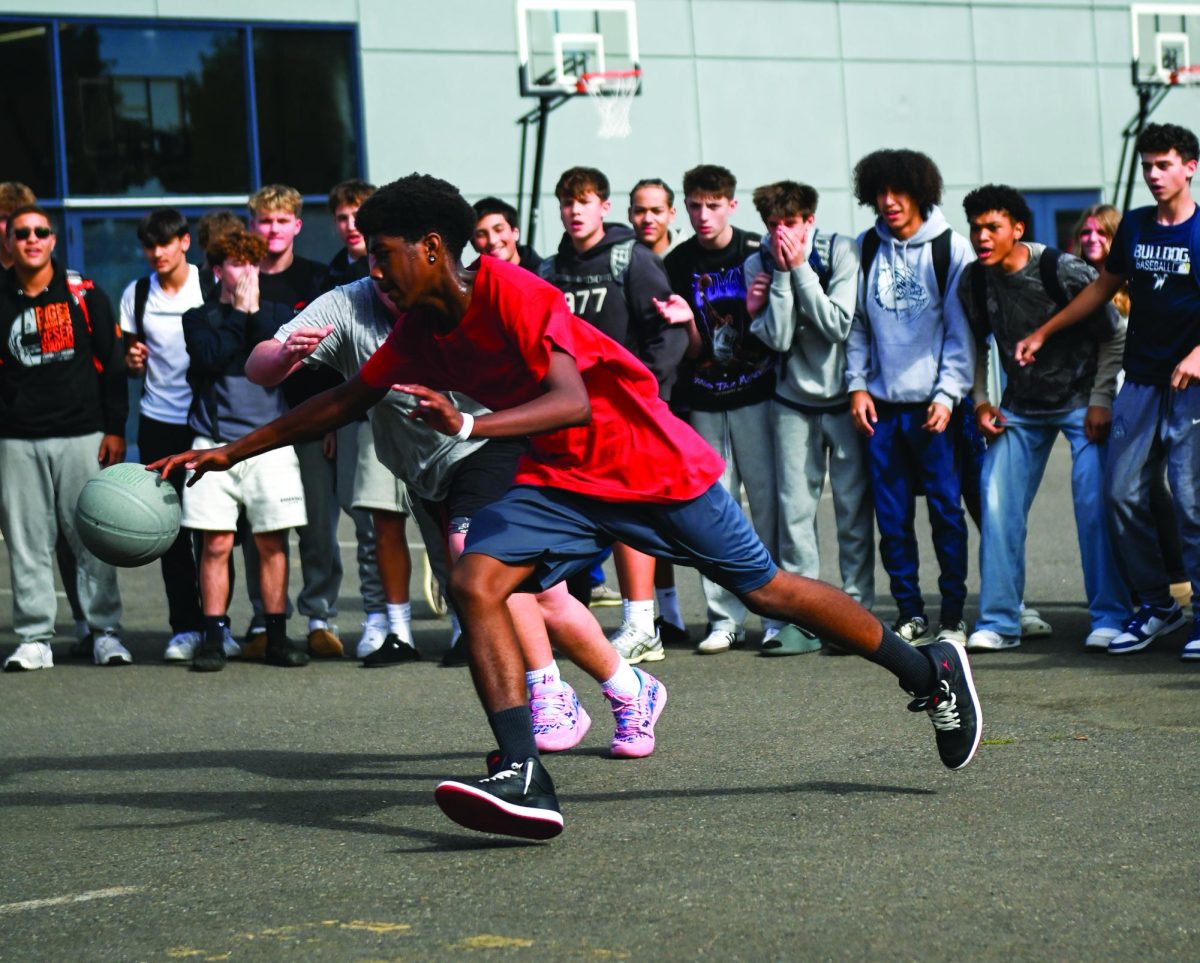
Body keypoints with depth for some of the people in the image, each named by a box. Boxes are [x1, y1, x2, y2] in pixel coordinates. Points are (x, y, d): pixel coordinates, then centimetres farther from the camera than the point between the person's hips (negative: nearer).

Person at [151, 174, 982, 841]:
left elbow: (572, 401, -33)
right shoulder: (419, 334, 2)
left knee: (766, 588, 2)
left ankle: (930, 671, 22)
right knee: (476, 580, -16)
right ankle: (525, 782, -24)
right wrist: (230, 453, 13)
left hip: (654, 465, -7)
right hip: (560, 480, 7)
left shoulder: (510, 293, -23)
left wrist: (468, 427, -46)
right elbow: (346, 402, 14)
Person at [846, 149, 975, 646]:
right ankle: (909, 614, 11)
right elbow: (856, 324, 15)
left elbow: (961, 330, -1)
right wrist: (857, 385, 5)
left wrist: (947, 395, -8)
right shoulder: (864, 249, 11)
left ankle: (953, 615, 4)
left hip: (932, 403, -3)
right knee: (892, 517, 3)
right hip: (880, 404, 3)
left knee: (946, 510, -3)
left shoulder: (951, 248, 1)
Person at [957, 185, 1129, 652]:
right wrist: (981, 401, 4)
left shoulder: (1066, 272, -18)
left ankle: (1109, 616, -2)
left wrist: (1101, 400, -13)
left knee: (1094, 502, -12)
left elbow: (1114, 337, -9)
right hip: (1020, 408, 4)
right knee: (997, 505, -3)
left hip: (1082, 401, -4)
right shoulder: (973, 282, -5)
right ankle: (999, 621, 4)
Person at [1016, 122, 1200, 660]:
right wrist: (1042, 334, 23)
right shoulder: (1135, 228, 12)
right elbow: (1104, 288, 24)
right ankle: (1156, 605, 11)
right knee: (1121, 492, -1)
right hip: (1141, 380, 5)